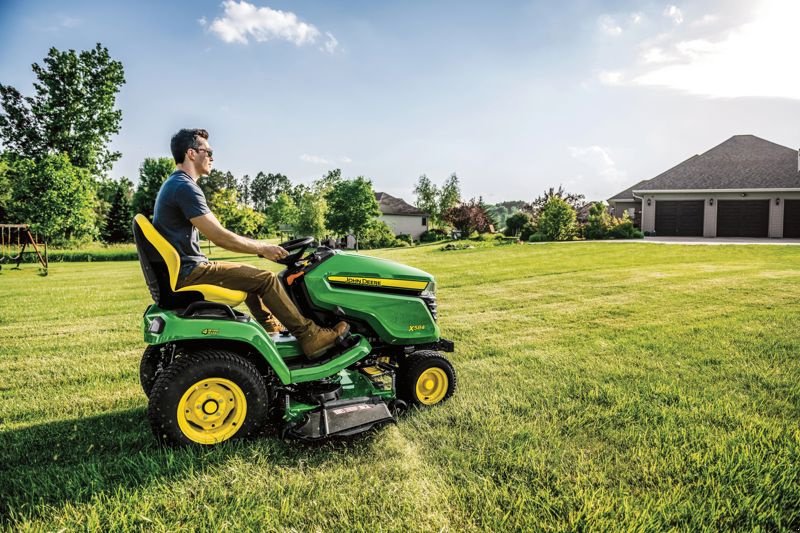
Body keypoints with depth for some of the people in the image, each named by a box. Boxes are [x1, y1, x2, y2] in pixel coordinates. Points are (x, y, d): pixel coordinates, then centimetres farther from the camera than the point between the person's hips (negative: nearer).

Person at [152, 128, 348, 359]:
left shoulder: (173, 185, 17)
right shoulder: (185, 187, -17)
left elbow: (214, 231, 17)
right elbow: (219, 237, -21)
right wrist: (262, 248, -10)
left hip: (184, 269, 11)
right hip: (189, 272, -11)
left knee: (252, 275, 22)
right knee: (265, 279, -11)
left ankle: (271, 332, 25)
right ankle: (310, 337, -5)